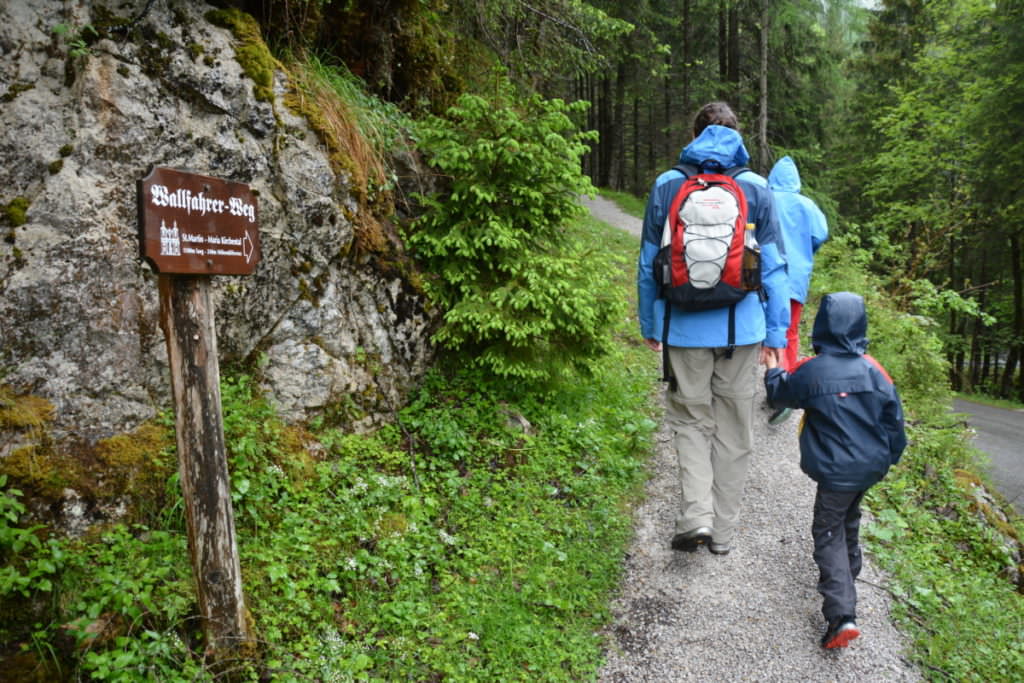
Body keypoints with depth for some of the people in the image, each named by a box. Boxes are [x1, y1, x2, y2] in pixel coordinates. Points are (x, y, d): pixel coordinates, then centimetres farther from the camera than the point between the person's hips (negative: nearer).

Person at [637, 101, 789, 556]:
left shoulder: (666, 186, 2)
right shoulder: (756, 189, 2)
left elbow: (648, 263, 5)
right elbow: (773, 266, 2)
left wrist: (648, 325, 15)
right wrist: (776, 331, 9)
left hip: (684, 327, 0)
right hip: (741, 328, 1)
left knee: (690, 419, 14)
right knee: (733, 429, 11)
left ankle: (696, 514, -2)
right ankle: (723, 531, 22)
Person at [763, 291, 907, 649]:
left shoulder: (810, 371, -16)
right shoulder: (872, 369, -5)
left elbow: (780, 393, 4)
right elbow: (893, 417, 3)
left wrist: (773, 369, 25)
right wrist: (890, 456, 18)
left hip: (836, 472, -5)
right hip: (871, 468, 5)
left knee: (829, 533, 2)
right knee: (849, 519, 28)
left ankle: (842, 614, -8)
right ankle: (849, 568, 51)